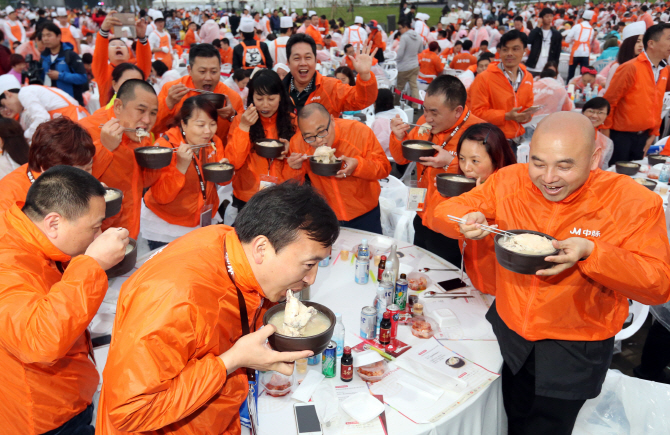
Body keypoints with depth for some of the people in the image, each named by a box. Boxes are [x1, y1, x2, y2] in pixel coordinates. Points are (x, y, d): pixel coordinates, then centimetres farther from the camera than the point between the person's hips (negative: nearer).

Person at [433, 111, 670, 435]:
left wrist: (590, 253, -34)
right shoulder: (510, 181, -10)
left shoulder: (633, 202, -17)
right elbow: (444, 211, -4)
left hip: (575, 349, -2)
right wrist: (468, 220, -28)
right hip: (507, 331, 3)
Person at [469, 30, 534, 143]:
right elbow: (477, 112, -12)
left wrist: (526, 116, -6)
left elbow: (528, 106, 18)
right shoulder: (484, 78, -10)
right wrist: (506, 116, -19)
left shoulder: (528, 78, 8)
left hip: (517, 139, 5)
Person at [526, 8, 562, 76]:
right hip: (532, 69, 0)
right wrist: (538, 27, -10)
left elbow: (557, 53, 7)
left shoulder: (557, 34, 7)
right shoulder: (535, 31, 8)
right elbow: (528, 41, -14)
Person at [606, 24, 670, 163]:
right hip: (621, 134, -7)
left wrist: (653, 133, 13)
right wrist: (606, 130, -11)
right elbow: (609, 101, -13)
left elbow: (657, 106, 14)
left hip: (643, 136, 7)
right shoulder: (631, 68, -15)